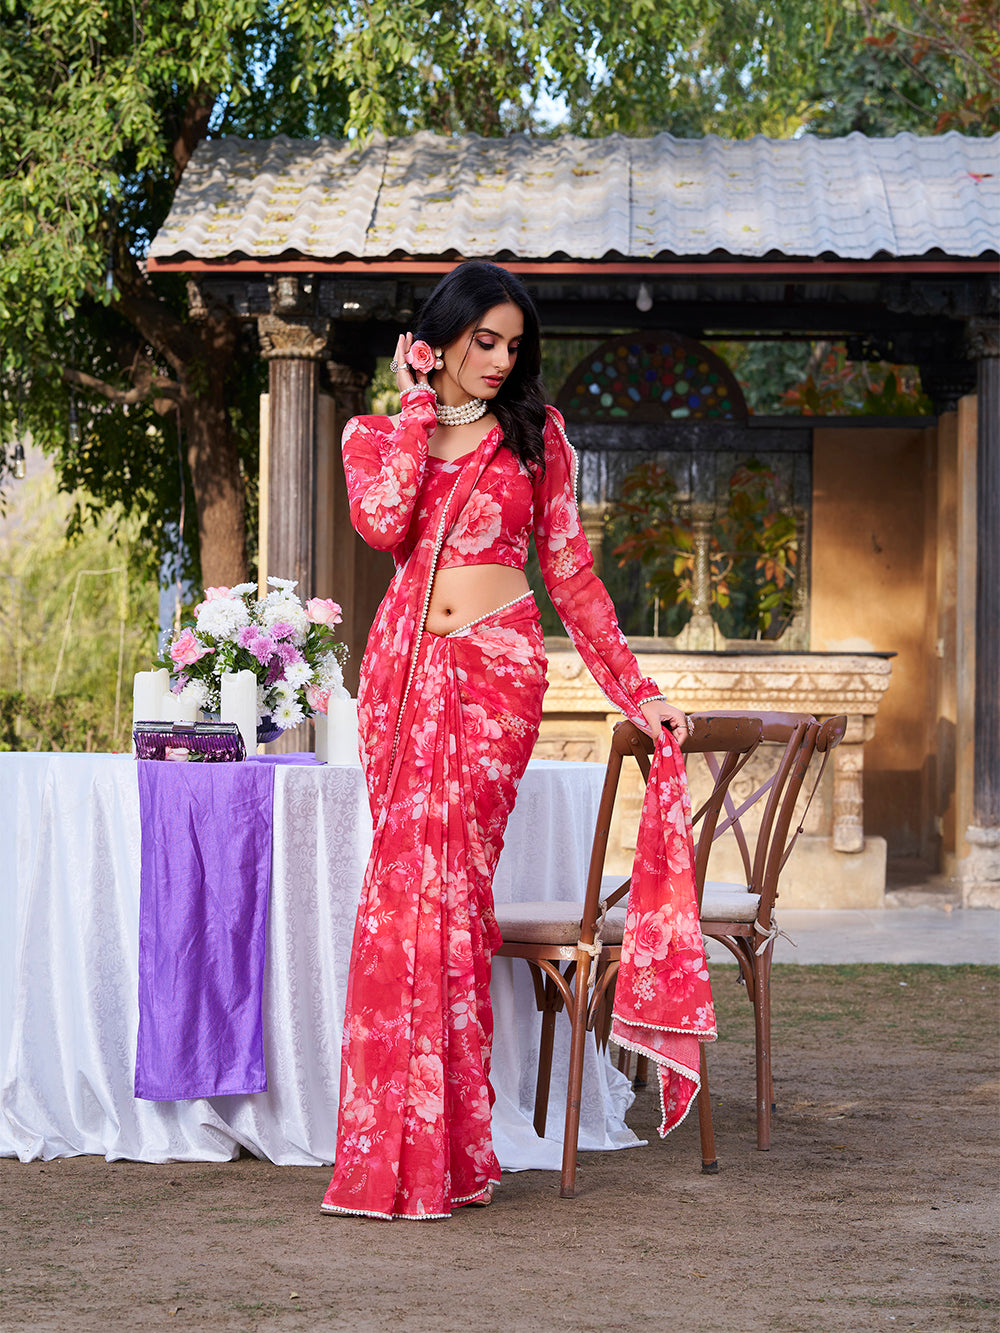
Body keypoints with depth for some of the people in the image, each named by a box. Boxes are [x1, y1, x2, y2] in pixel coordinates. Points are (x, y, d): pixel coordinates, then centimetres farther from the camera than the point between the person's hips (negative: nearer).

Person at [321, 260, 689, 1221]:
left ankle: (438, 1148, -3)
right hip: (405, 665, 1)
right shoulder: (377, 432, 12)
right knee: (408, 879, -5)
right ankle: (403, 1150, 0)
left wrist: (637, 692, 8)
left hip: (497, 667, -1)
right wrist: (419, 404, -3)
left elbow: (569, 570, 12)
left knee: (450, 880, -8)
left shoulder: (535, 432, 12)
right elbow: (382, 523, -10)